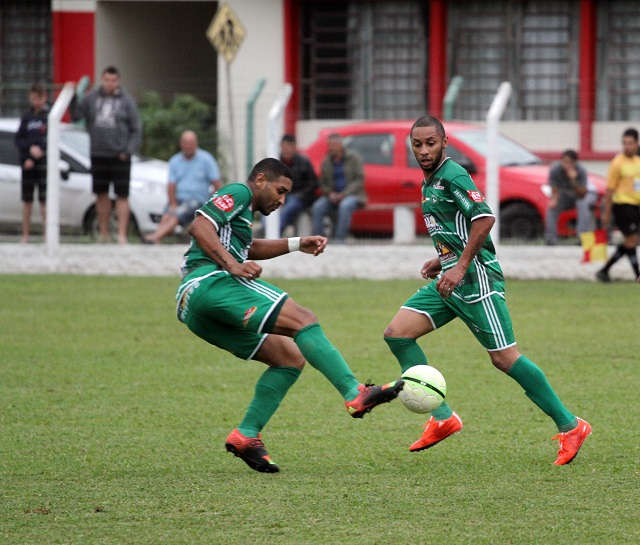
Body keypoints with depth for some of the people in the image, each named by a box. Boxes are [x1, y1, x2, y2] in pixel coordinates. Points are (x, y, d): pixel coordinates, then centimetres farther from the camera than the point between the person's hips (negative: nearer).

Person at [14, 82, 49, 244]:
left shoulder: (49, 116, -1)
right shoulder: (26, 117, 12)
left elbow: (48, 141, -7)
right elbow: (18, 139, 7)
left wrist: (33, 159, -13)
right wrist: (30, 148, -13)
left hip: (43, 162, -4)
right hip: (27, 163, 4)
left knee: (45, 199, -10)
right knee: (27, 200, 7)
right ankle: (25, 234, 12)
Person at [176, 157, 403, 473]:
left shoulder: (240, 211, 34)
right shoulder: (238, 193, 4)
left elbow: (246, 248, 49)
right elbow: (200, 226, -12)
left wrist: (297, 244, 40)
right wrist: (232, 265, -22)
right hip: (212, 282, -10)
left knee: (290, 357, 9)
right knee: (303, 320, -20)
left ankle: (246, 436, -2)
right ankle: (355, 394, -33)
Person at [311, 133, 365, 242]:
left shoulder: (353, 158, -2)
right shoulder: (326, 162, 10)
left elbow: (359, 180, -7)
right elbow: (323, 184, 14)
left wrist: (343, 194, -18)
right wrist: (330, 194, -9)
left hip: (352, 195, -4)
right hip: (334, 196, 4)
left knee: (345, 206, -39)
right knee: (317, 207, -25)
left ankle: (339, 240, -38)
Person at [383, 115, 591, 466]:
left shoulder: (453, 176, -12)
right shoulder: (429, 182, 17)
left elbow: (484, 218, -22)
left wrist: (461, 266, -24)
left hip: (476, 278, -10)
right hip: (451, 279, 10)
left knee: (504, 358, -9)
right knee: (397, 333, -2)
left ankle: (569, 426, 0)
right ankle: (442, 418, -1)